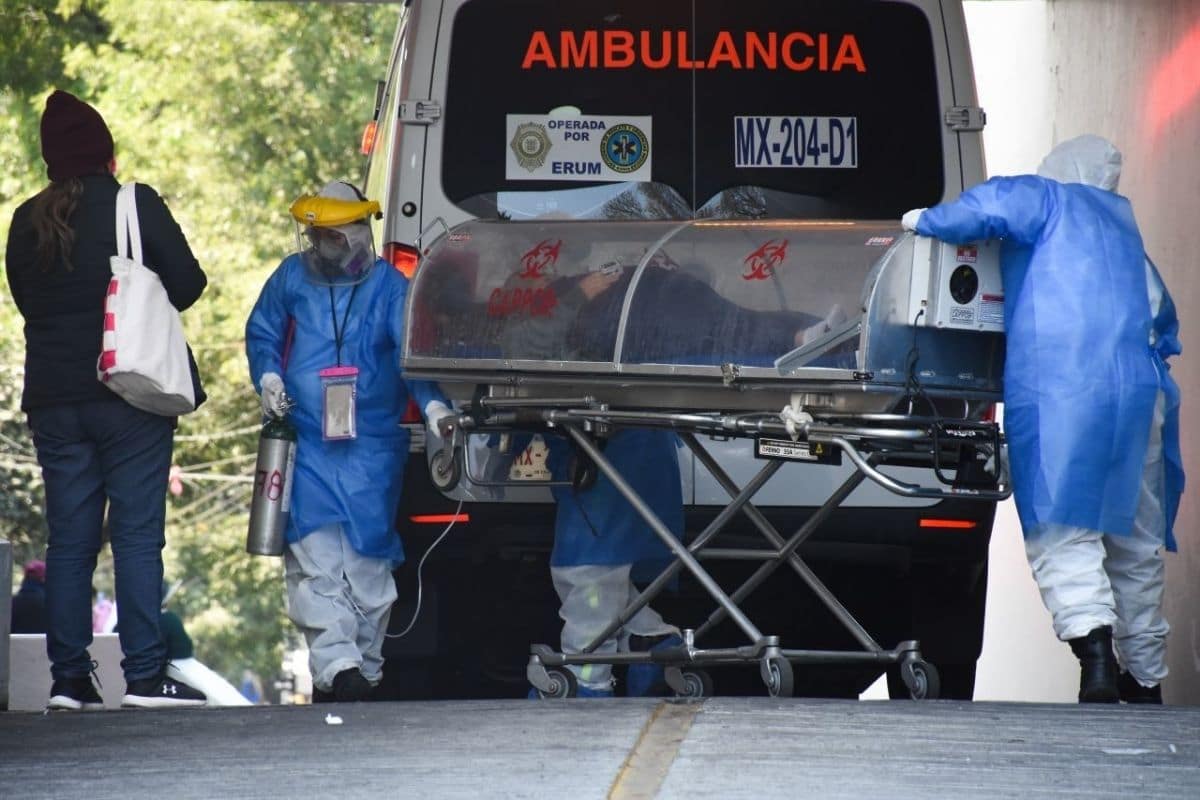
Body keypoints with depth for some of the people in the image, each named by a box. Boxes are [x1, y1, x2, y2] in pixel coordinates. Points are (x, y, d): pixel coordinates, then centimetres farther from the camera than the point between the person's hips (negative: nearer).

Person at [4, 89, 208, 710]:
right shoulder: (136, 205, -6)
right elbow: (187, 280, -4)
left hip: (54, 397, 4)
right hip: (130, 396, -4)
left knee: (69, 539, 7)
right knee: (137, 535, -3)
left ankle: (68, 677, 5)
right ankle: (144, 675, -7)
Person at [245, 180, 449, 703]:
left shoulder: (389, 287, 1)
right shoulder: (291, 279, 8)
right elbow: (261, 333, 20)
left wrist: (433, 404, -23)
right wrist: (269, 376, 2)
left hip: (373, 448, -1)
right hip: (307, 442, 1)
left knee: (368, 555, 0)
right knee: (315, 553, -13)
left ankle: (364, 669, 11)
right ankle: (335, 663, -18)